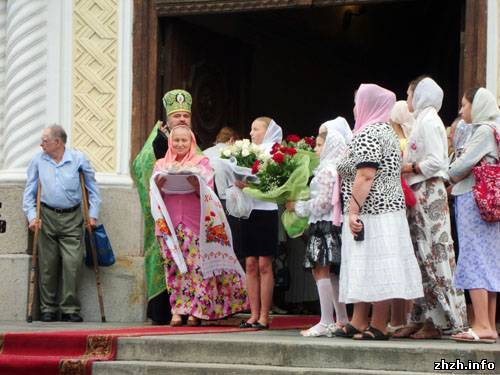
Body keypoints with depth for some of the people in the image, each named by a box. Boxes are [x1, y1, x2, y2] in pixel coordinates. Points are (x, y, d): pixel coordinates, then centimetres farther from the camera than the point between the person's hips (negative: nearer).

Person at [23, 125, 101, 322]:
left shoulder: (78, 158, 0)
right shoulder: (38, 160, 4)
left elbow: (92, 187, 8)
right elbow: (29, 191, 9)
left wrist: (93, 214, 2)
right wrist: (32, 215, -1)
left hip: (72, 219, -1)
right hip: (47, 216, 1)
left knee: (72, 264, -9)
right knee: (48, 265, 2)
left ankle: (70, 309, -2)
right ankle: (48, 308, 11)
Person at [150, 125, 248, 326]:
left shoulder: (201, 162, 10)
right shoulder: (161, 164, 17)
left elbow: (207, 192, 1)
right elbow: (154, 194, 11)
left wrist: (197, 185, -20)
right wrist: (158, 186, -11)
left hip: (194, 222, -2)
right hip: (170, 223, 2)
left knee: (196, 262, -9)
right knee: (173, 264, -3)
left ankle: (196, 311, -7)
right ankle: (177, 311, -2)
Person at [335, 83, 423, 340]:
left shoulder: (368, 134, -13)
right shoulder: (386, 131, 19)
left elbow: (365, 176, -21)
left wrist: (353, 209, -21)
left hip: (371, 211, -11)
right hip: (386, 210, 11)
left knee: (373, 270, -8)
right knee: (366, 270, 12)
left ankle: (379, 326, -7)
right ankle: (358, 323, 15)